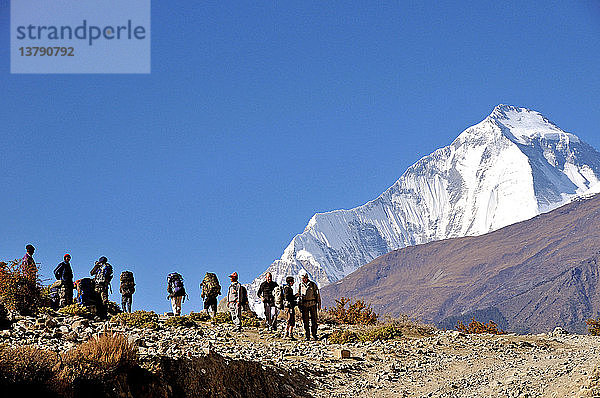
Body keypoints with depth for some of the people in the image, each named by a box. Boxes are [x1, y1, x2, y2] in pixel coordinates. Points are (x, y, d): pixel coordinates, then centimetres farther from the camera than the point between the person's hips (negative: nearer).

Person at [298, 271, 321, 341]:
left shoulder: (313, 284, 1)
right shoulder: (300, 286, 6)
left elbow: (317, 295, 5)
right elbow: (298, 296, 14)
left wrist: (319, 304, 2)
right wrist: (300, 306, 10)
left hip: (312, 304, -1)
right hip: (304, 305, 1)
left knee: (314, 320, -1)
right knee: (305, 321, 1)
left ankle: (314, 334, 11)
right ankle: (307, 336, 7)